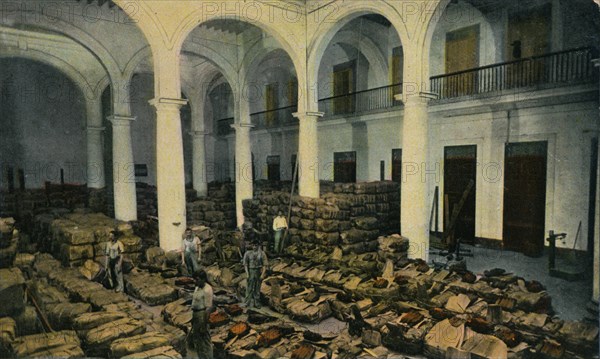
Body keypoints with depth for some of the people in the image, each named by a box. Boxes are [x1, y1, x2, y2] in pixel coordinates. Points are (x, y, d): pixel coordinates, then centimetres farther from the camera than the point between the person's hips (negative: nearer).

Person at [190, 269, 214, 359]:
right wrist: (193, 318, 19)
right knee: (196, 338, 18)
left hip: (203, 316, -10)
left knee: (205, 341, -1)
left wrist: (204, 325, -21)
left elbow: (208, 308, -22)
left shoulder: (207, 290, -21)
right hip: (196, 315, 10)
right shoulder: (198, 287, 9)